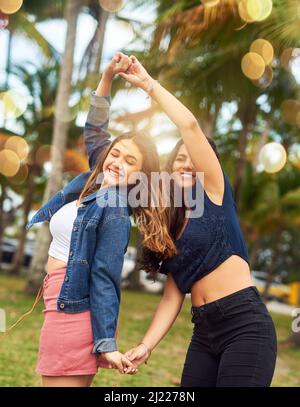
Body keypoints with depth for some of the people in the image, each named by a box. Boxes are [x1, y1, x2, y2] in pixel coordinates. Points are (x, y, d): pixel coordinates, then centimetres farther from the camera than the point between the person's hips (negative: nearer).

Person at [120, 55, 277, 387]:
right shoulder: (171, 224, 15)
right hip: (204, 331, 6)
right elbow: (172, 296, 8)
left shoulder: (215, 194, 1)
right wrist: (146, 345, -5)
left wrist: (147, 82, -1)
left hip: (245, 324, -6)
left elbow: (190, 125, -10)